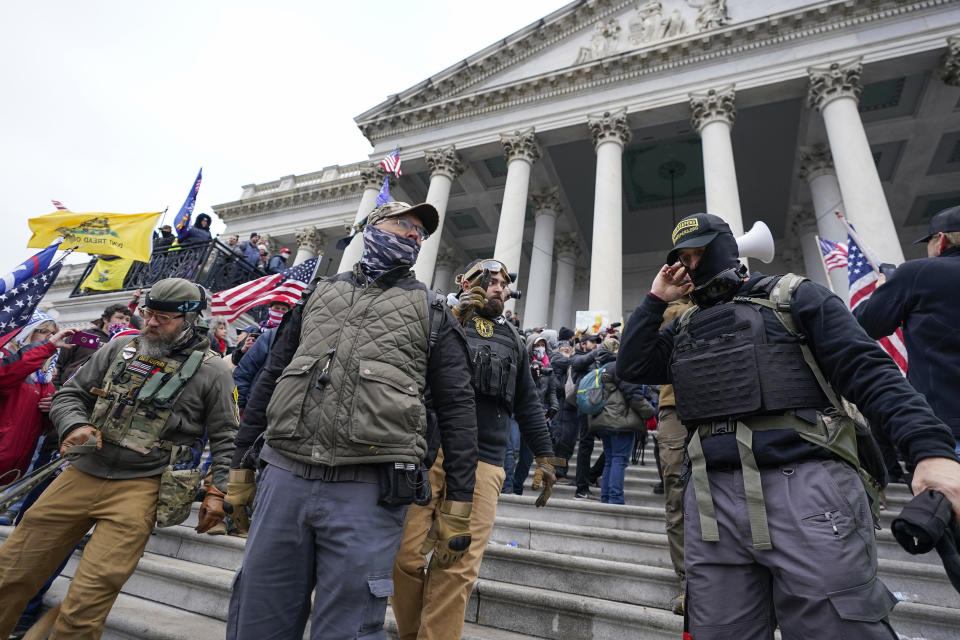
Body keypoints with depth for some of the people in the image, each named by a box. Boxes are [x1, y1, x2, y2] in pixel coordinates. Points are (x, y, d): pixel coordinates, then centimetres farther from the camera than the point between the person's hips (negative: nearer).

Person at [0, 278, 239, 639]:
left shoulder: (210, 371, -5)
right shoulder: (119, 350, 8)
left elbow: (225, 437, -2)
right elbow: (70, 394, 16)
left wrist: (218, 491, -8)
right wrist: (76, 425, -6)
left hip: (140, 486, -5)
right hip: (81, 474, 5)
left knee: (87, 602, -6)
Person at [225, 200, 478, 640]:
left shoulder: (431, 312, 7)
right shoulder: (319, 293, 16)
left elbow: (457, 410, 3)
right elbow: (269, 381, 18)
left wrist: (457, 508, -2)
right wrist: (240, 469, 16)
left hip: (369, 491, -3)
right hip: (283, 479, 3)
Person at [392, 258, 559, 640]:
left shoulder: (513, 341, 21)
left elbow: (528, 404, 22)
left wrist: (545, 457, 17)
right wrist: (452, 319, -9)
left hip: (482, 464, 2)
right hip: (427, 450, -2)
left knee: (458, 566, -5)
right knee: (405, 554, 1)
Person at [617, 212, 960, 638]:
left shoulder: (792, 297, 7)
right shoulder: (684, 329, 19)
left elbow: (866, 370, -2)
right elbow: (631, 368, 9)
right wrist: (656, 300, 9)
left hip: (805, 487, -4)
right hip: (713, 498, 4)